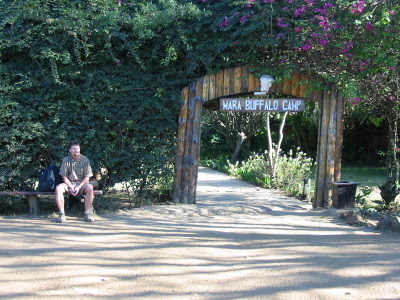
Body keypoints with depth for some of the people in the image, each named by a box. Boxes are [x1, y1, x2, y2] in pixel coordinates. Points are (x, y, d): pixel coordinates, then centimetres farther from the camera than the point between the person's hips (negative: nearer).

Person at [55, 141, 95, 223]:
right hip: (69, 183, 1)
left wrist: (78, 187, -18)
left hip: (81, 183, -1)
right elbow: (64, 177, -2)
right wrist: (71, 187, -18)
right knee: (58, 188, -29)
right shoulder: (66, 160, -2)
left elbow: (87, 177, -5)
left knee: (90, 188, -33)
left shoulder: (85, 159, -4)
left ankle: (87, 214, -26)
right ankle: (62, 214, -26)